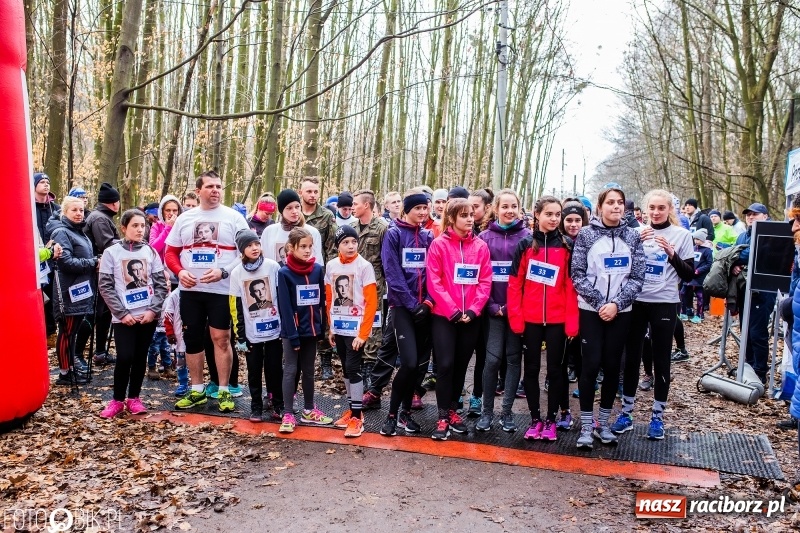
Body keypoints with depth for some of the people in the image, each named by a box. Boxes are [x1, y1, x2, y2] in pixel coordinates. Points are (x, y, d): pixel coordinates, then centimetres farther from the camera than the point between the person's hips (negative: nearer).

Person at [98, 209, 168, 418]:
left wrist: (153, 310, -7)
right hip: (123, 317, -2)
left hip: (148, 316, 2)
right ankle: (117, 400, 10)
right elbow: (105, 287, -4)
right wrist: (122, 313, -11)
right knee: (125, 357, -8)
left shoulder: (150, 252, 6)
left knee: (140, 358, 8)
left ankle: (133, 398, 21)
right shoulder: (111, 252, -1)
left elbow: (161, 284, 4)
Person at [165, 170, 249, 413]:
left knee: (221, 338, -2)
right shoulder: (185, 218, 10)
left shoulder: (233, 217, -1)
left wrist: (223, 271, -18)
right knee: (192, 338, 10)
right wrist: (180, 272, -7)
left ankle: (224, 391, 9)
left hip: (222, 290, -4)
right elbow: (171, 252, 13)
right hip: (190, 290, 4)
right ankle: (197, 390, 22)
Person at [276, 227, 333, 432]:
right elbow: (285, 307, -13)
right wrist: (293, 335, -15)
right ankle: (288, 414, 9)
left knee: (308, 370, 14)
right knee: (290, 370, 3)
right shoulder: (284, 273, -11)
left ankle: (308, 410, 26)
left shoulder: (318, 269, 0)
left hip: (311, 329, 4)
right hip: (292, 331, -4)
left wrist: (321, 327, 1)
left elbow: (321, 300, 5)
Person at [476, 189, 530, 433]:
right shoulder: (484, 237, 4)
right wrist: (490, 305, -8)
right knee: (493, 358, -4)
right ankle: (486, 411, 11)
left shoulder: (527, 237, 3)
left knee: (513, 358, 6)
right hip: (493, 308, 0)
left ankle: (507, 411, 17)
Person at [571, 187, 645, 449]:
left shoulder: (632, 236, 4)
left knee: (612, 366, 7)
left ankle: (603, 423, 20)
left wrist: (616, 303, -12)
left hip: (621, 311, 3)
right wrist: (599, 302, -14)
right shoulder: (586, 234, -3)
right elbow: (578, 275, -6)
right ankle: (586, 425, 8)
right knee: (591, 365, -4)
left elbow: (637, 277, 0)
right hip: (590, 310, -2)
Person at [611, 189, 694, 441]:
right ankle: (626, 413, 18)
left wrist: (672, 253, -16)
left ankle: (657, 416, 18)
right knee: (631, 358, 6)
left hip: (664, 304, -1)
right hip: (636, 302, 1)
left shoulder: (681, 235, 1)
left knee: (661, 360, 6)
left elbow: (689, 274, 0)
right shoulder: (636, 232, 5)